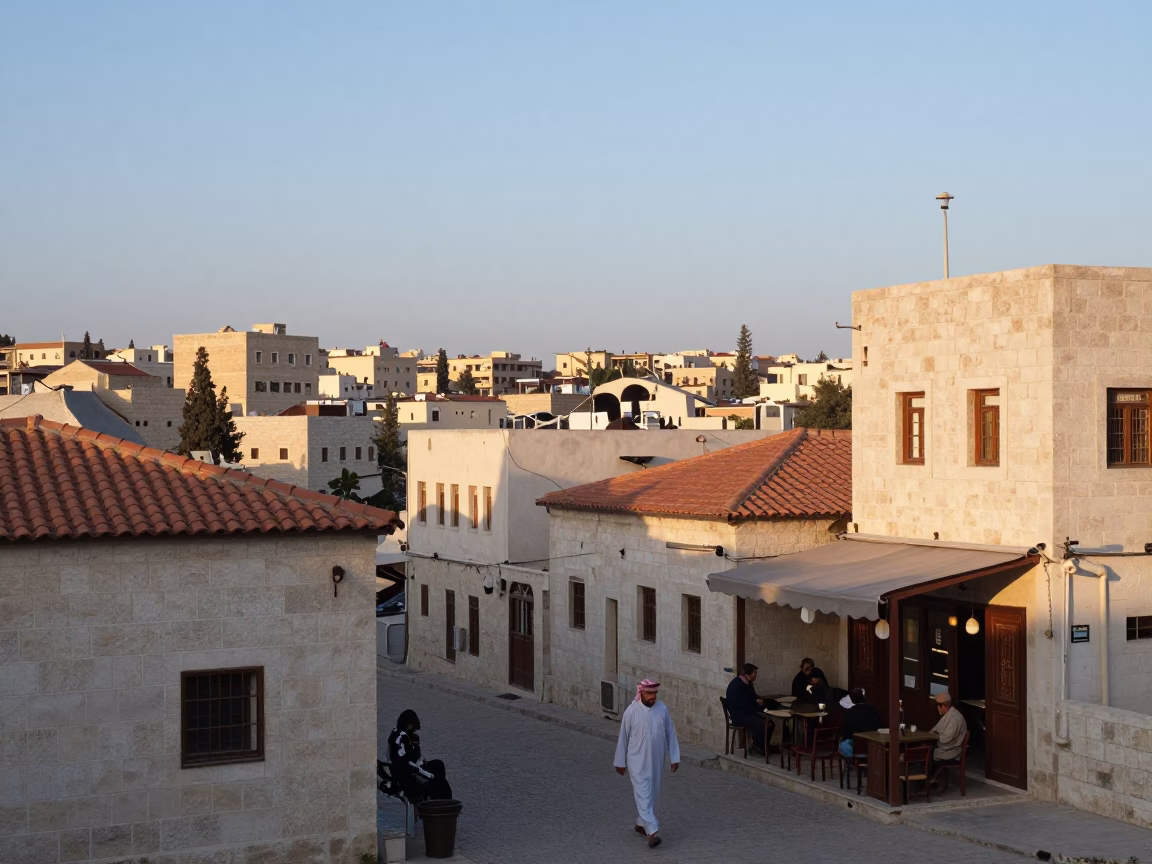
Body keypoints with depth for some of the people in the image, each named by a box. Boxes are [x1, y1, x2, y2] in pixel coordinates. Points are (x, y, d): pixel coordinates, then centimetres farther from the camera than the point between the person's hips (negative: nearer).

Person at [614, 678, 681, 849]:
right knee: (643, 795, -10)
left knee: (653, 794, 15)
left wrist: (674, 757, 4)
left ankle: (641, 824, 34)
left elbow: (670, 734, 4)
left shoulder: (663, 709, -3)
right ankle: (652, 832, -15)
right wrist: (620, 762, 1)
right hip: (638, 761, -4)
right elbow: (623, 737, -4)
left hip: (656, 761, 4)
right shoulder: (631, 711, -12)